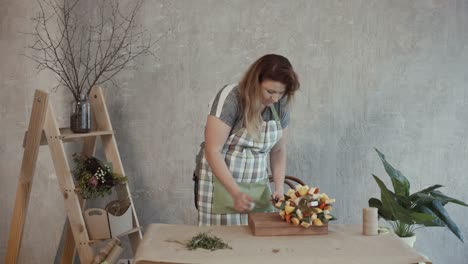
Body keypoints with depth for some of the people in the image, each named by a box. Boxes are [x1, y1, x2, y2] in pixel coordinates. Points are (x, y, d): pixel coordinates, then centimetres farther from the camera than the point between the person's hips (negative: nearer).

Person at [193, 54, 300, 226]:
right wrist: (236, 192, -24)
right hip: (222, 182, -4)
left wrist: (279, 187, -3)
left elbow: (278, 150, 10)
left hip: (258, 186, 5)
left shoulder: (280, 106, 0)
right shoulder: (230, 98, -17)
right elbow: (212, 150, -18)